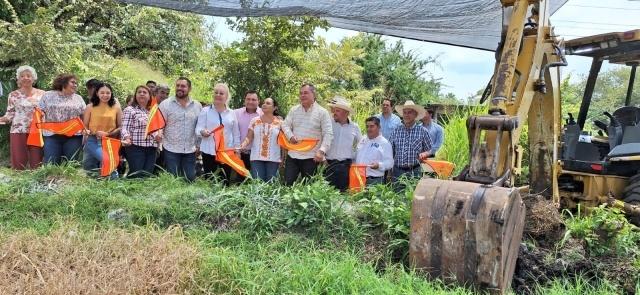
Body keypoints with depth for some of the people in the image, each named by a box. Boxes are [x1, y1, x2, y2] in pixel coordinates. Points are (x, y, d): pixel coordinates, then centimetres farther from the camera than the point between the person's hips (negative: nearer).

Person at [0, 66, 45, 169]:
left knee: (37, 164, 2)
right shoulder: (13, 95, 5)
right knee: (18, 164, 0)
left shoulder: (41, 94, 7)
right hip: (18, 132, 0)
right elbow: (10, 114, 5)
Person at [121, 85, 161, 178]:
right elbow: (125, 128, -10)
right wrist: (127, 138, -30)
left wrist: (157, 135, 2)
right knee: (136, 175, -8)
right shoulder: (130, 110, -1)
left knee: (148, 175, 4)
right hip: (135, 147, -6)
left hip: (151, 149, 6)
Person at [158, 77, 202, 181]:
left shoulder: (197, 105, 6)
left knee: (191, 179, 9)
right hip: (171, 149, -3)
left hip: (190, 149, 3)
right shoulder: (166, 104, -3)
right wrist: (158, 133, -25)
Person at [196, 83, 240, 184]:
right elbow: (198, 129, -4)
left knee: (226, 180, 5)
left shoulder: (231, 113, 10)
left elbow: (236, 134, 14)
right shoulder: (205, 111, 3)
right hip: (209, 151, -2)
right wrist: (202, 132, -26)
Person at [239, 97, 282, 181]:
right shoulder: (254, 121, 5)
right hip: (257, 158, 0)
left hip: (273, 159, 0)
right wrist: (243, 144, -19)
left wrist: (283, 158, 2)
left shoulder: (279, 122, 3)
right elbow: (249, 137, 2)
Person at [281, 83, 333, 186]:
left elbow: (328, 134, -8)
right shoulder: (294, 110, 9)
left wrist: (322, 151, -21)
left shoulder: (322, 112, -3)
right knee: (287, 183, 2)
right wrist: (291, 136, -10)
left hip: (311, 157, -3)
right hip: (293, 154, 3)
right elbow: (285, 125, 12)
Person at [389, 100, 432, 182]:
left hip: (415, 171, -2)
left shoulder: (422, 131, 2)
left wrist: (424, 154, -13)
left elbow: (430, 151, 9)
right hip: (398, 171, 2)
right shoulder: (396, 131, 7)